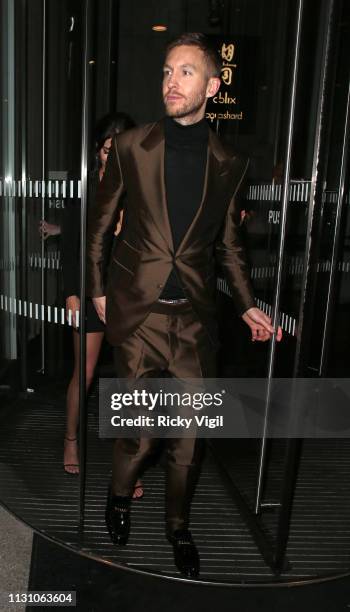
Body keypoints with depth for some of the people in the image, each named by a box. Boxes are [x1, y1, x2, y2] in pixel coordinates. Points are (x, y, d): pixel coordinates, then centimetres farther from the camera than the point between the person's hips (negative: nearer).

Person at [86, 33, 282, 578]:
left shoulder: (229, 164, 6)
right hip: (137, 313, -1)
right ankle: (119, 497, 38)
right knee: (139, 433, 5)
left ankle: (179, 528, 33)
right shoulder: (131, 147, 2)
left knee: (190, 437, 8)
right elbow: (100, 225, 9)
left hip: (195, 318, 2)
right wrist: (98, 290, 6)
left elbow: (228, 244, 13)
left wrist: (247, 306, 6)